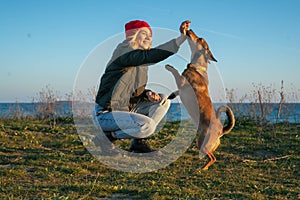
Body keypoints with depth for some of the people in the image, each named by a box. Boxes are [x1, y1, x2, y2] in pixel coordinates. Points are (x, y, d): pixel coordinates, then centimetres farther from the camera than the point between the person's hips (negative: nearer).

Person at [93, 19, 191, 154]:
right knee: (147, 125, -28)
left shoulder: (141, 61, 13)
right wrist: (181, 38, -37)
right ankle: (108, 136, -6)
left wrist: (147, 94, -4)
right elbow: (150, 56, -34)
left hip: (127, 109, 10)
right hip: (106, 114, -10)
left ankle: (139, 142, 1)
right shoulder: (124, 53, -16)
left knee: (164, 101, 5)